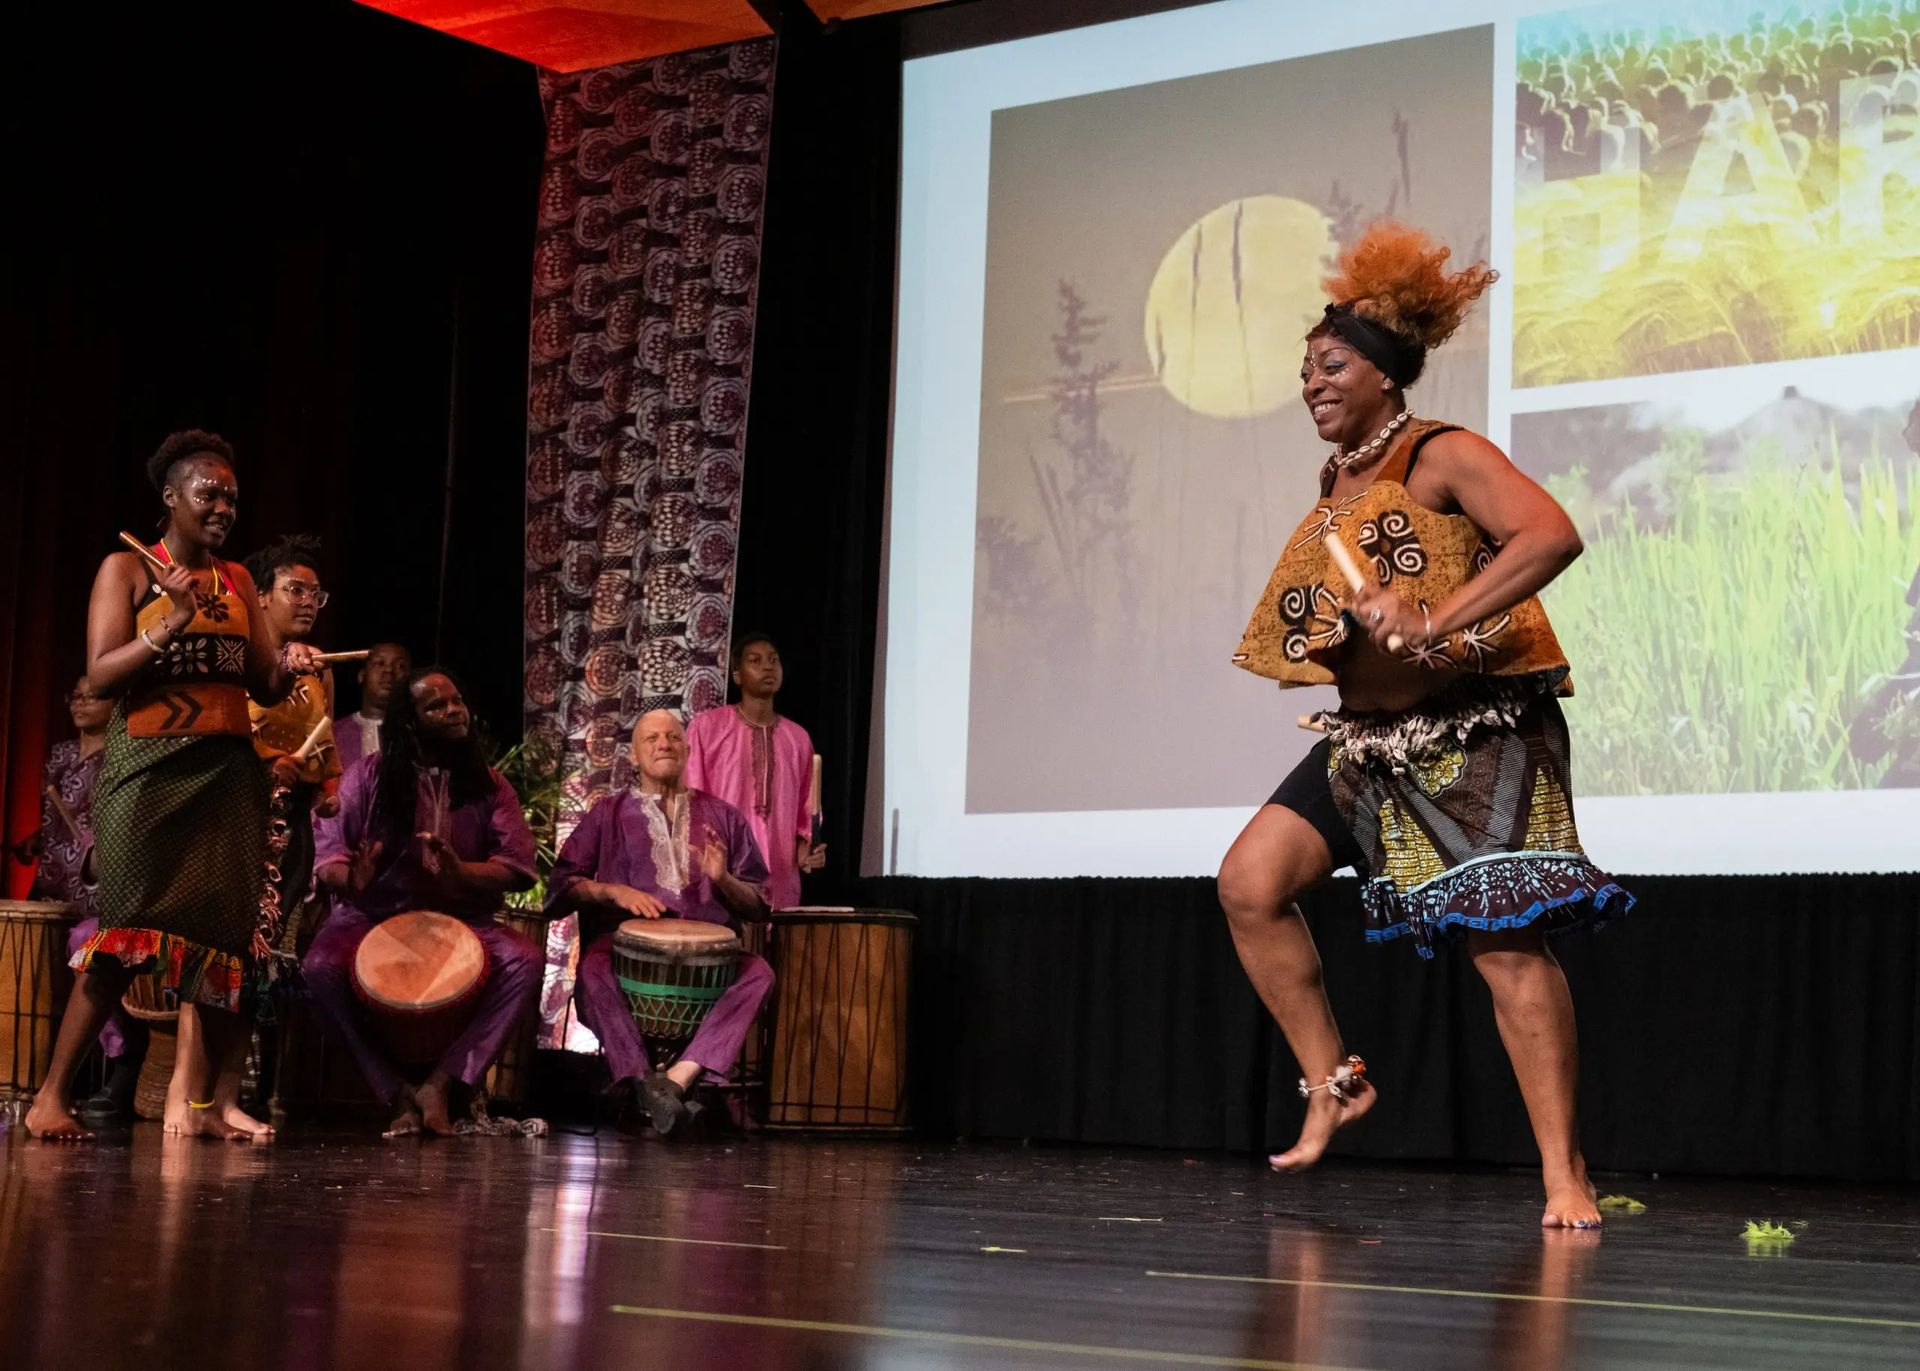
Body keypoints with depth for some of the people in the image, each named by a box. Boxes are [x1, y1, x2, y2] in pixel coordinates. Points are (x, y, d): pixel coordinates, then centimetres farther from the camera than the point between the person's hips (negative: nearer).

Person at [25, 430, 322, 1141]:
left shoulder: (238, 580, 16)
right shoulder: (126, 569, 2)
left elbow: (264, 685, 14)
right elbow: (101, 674, -7)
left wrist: (290, 664, -9)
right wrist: (169, 625, -20)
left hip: (227, 771, 5)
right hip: (148, 769, -5)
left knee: (225, 934, -1)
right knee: (126, 935, -10)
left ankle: (201, 1104, 6)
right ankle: (50, 1096, -2)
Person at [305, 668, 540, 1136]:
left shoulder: (488, 784, 6)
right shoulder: (368, 776, 2)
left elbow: (518, 866, -2)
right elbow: (329, 856, -4)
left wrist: (460, 872, -24)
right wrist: (350, 879, -29)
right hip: (373, 916, -1)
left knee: (525, 962, -28)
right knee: (321, 966, -33)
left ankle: (441, 1082, -26)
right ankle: (397, 1093, -23)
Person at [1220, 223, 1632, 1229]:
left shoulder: (1441, 456, -10)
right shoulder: (1337, 479, 14)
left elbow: (1552, 535, -25)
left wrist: (1431, 624, -31)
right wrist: (1356, 616, -3)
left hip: (1477, 737, -8)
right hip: (1368, 737, 8)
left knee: (1506, 943, -10)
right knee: (1249, 883, -5)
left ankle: (1563, 1172, -1)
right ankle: (1330, 1083, 8)